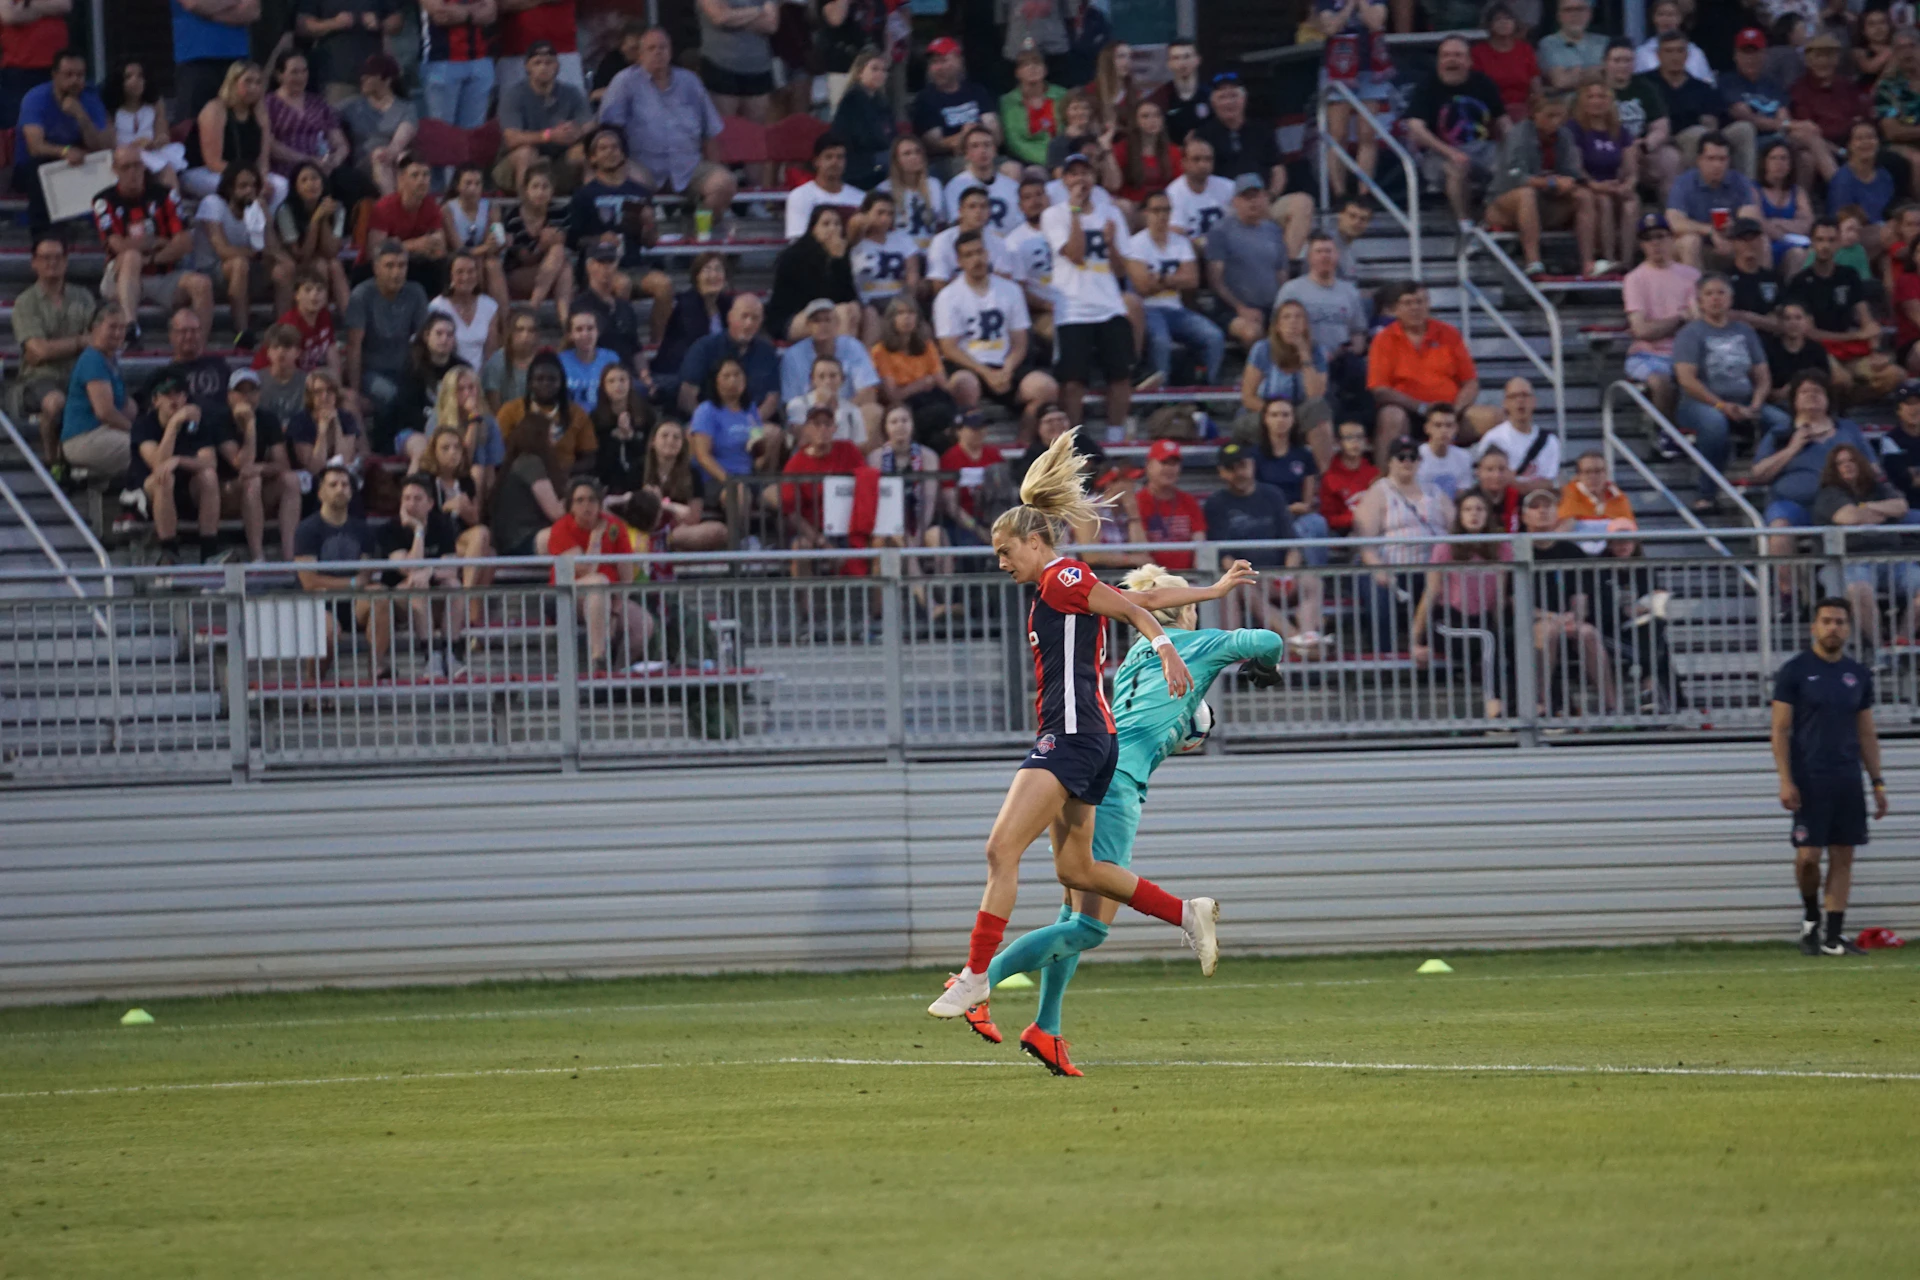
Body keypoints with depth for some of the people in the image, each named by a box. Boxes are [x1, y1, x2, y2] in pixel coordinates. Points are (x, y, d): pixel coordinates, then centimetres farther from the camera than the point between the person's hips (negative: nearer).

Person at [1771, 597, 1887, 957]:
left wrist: (1877, 782, 10)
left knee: (1843, 857, 1)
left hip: (1847, 779, 4)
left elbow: (1867, 734, 16)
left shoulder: (1858, 676, 11)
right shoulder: (1795, 671, -2)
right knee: (1808, 856, -8)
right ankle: (1811, 919, 16)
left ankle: (1834, 937, 3)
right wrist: (1786, 780, -13)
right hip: (1809, 779, -4)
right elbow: (1780, 729, -4)